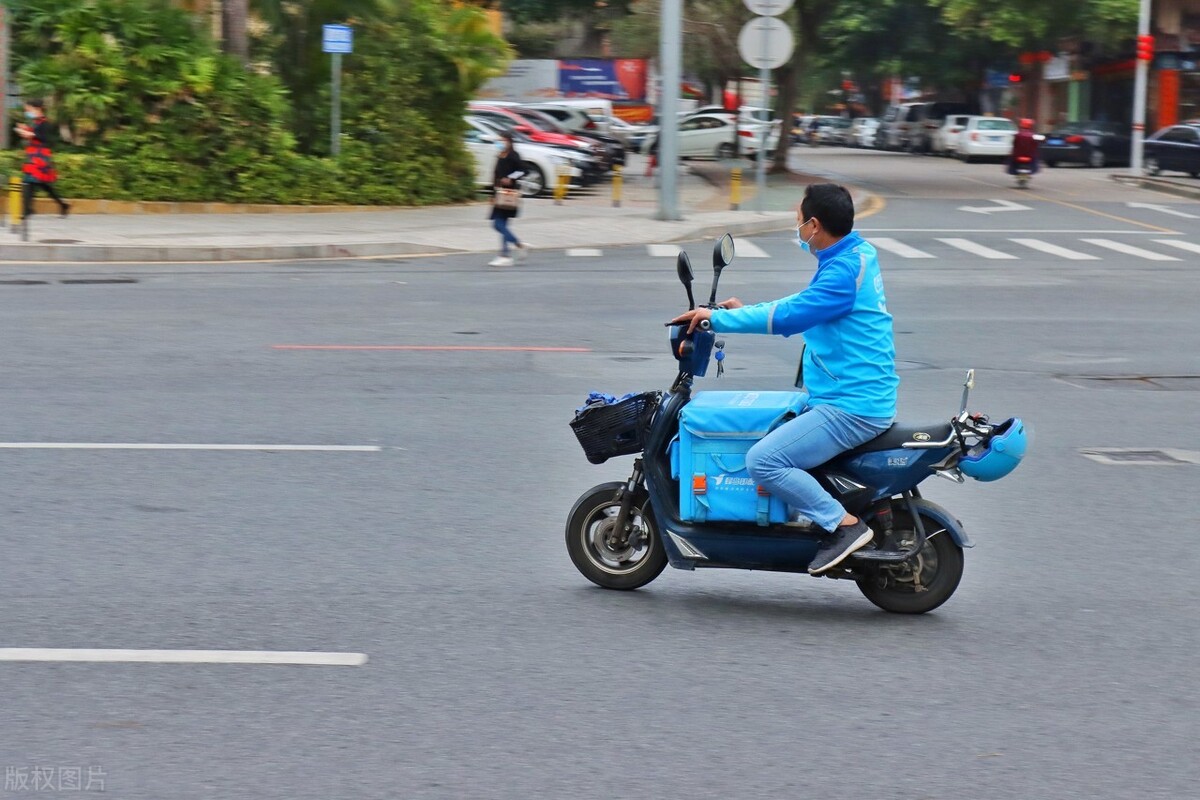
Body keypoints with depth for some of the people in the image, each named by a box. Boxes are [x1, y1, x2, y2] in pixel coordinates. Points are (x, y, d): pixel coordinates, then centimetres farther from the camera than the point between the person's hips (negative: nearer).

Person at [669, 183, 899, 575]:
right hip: (856, 394, 11)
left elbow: (790, 316, -25)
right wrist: (746, 311, 23)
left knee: (763, 460, -19)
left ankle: (844, 525, -14)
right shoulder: (856, 253, 12)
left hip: (852, 407, -11)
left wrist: (718, 318, -18)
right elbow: (805, 303, 26)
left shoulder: (846, 271, -20)